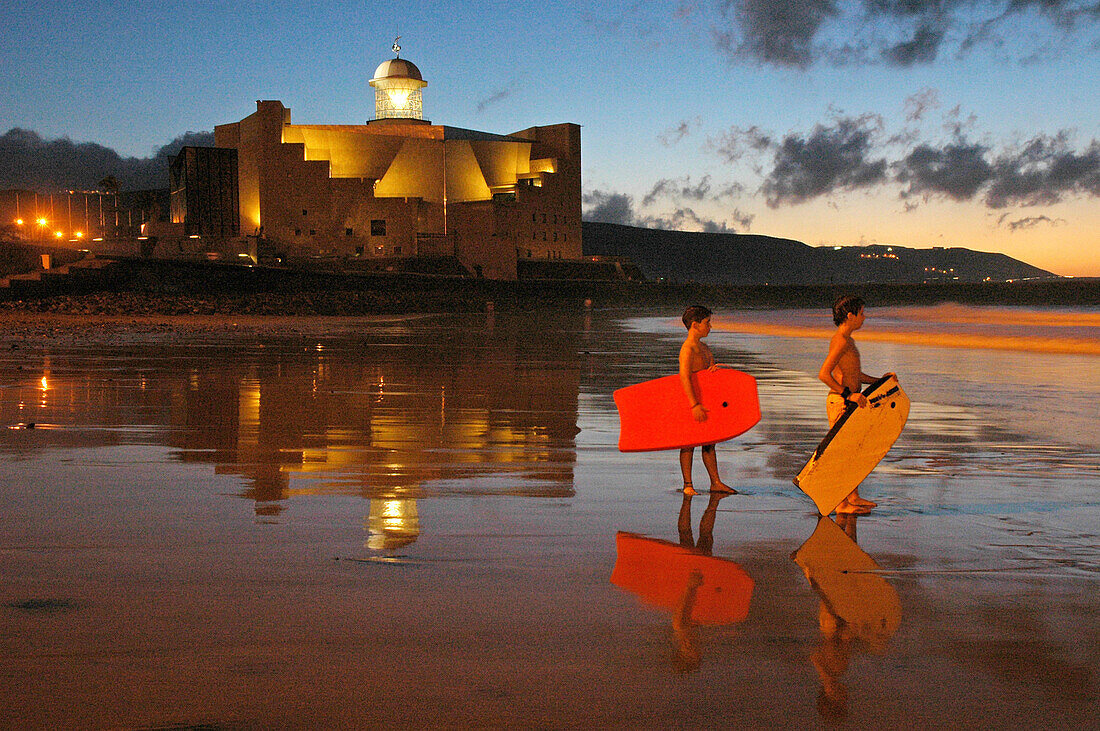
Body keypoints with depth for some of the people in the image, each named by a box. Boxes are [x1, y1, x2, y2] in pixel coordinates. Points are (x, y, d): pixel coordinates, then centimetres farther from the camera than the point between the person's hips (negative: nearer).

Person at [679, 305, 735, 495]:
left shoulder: (703, 347, 14)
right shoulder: (688, 349, -17)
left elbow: (712, 364, 16)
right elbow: (684, 377, -27)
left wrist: (715, 367, -11)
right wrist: (694, 404, -33)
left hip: (706, 401, 9)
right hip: (693, 400, -9)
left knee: (709, 442, 12)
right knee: (689, 443, -1)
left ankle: (716, 483, 17)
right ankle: (687, 485, 5)